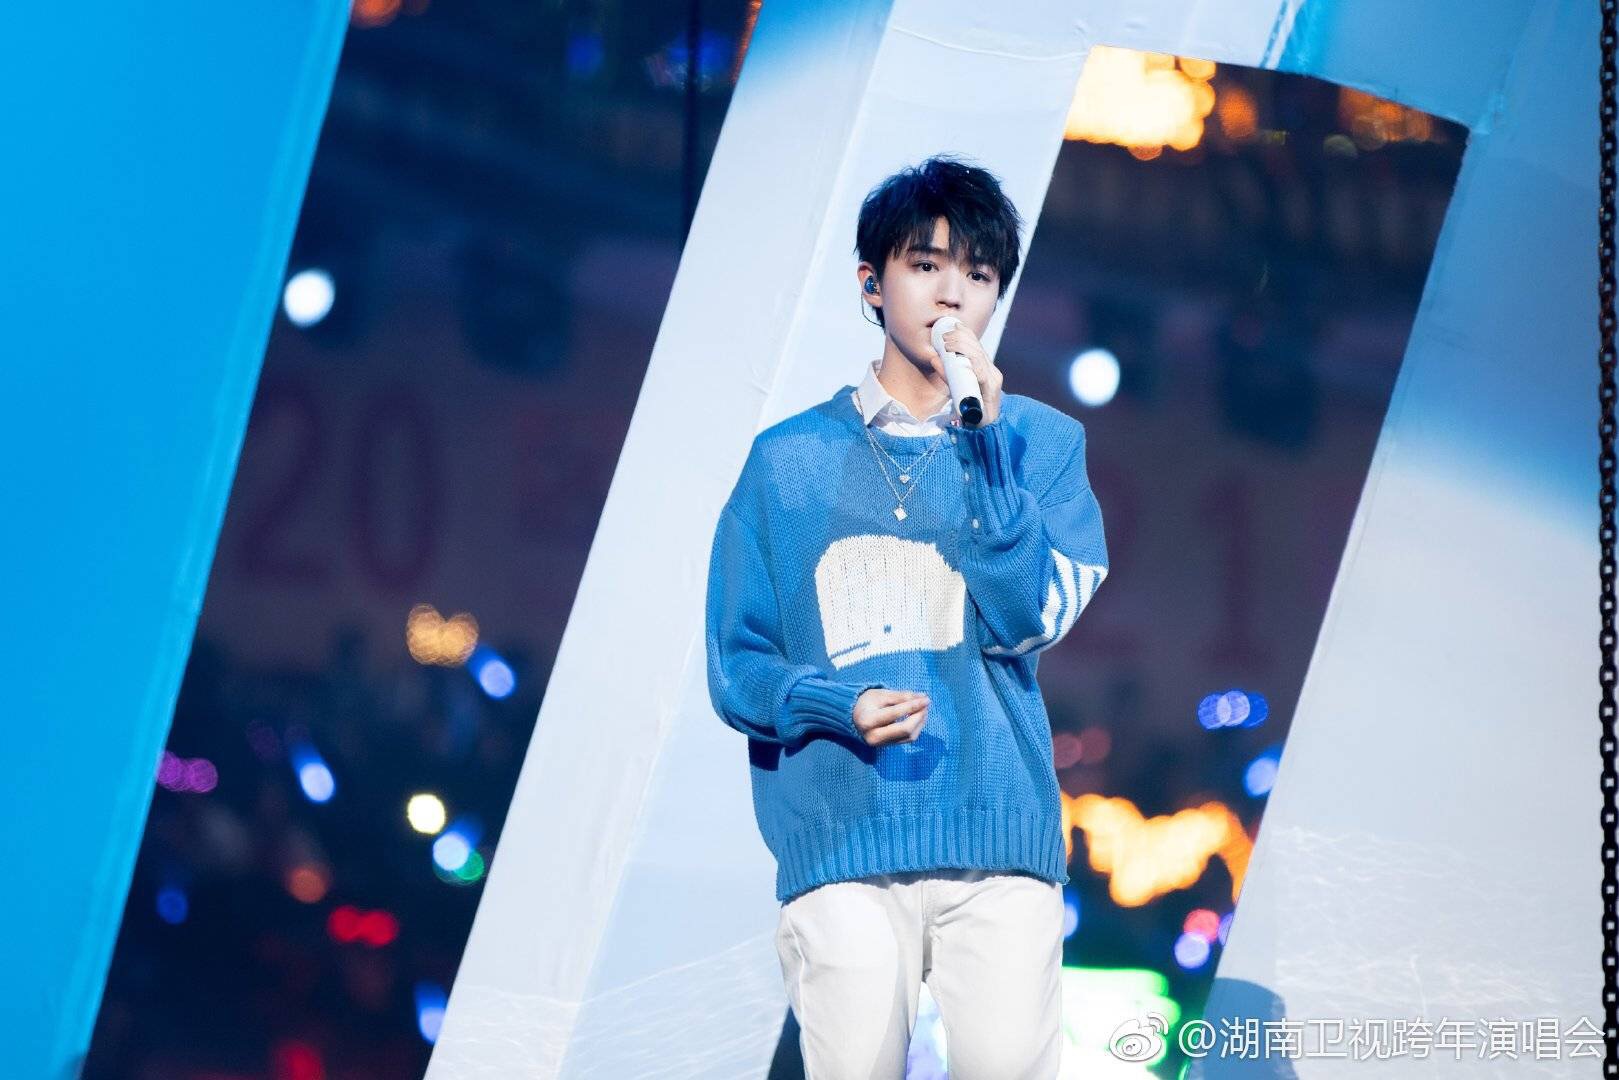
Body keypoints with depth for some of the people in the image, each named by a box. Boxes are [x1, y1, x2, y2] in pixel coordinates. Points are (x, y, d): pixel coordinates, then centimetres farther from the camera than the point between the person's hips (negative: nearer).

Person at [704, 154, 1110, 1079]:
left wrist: (984, 441, -9)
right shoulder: (790, 459, 10)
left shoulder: (1042, 442, 11)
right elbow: (736, 663, 8)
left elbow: (1030, 620, -4)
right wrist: (835, 706, -12)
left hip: (999, 838, 0)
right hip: (840, 842, 0)